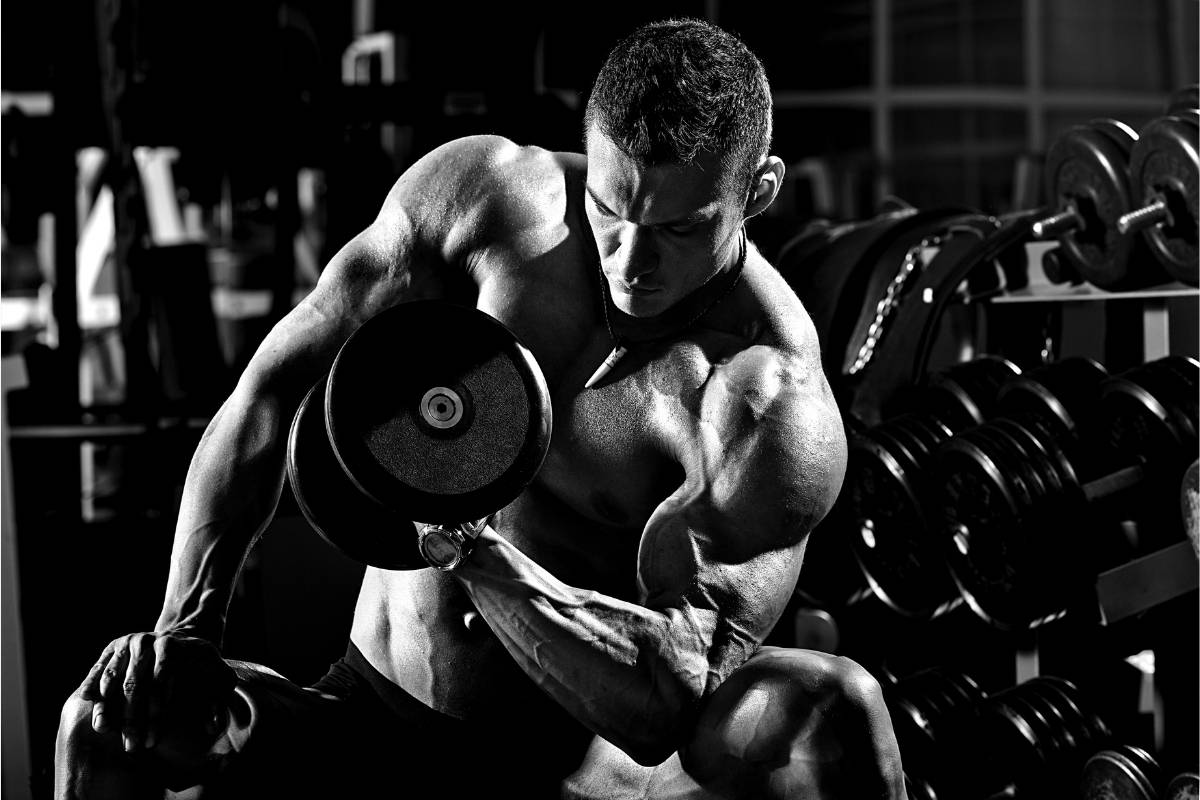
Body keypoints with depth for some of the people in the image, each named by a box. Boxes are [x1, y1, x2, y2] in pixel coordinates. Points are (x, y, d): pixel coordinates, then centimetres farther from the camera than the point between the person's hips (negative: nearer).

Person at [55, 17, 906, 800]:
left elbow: (671, 704, -27)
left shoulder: (777, 407, -20)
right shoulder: (487, 196, -9)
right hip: (379, 727, 4)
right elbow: (272, 387, -3)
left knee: (833, 710, -32)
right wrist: (186, 632, -13)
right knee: (108, 723, -21)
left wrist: (469, 542, -38)